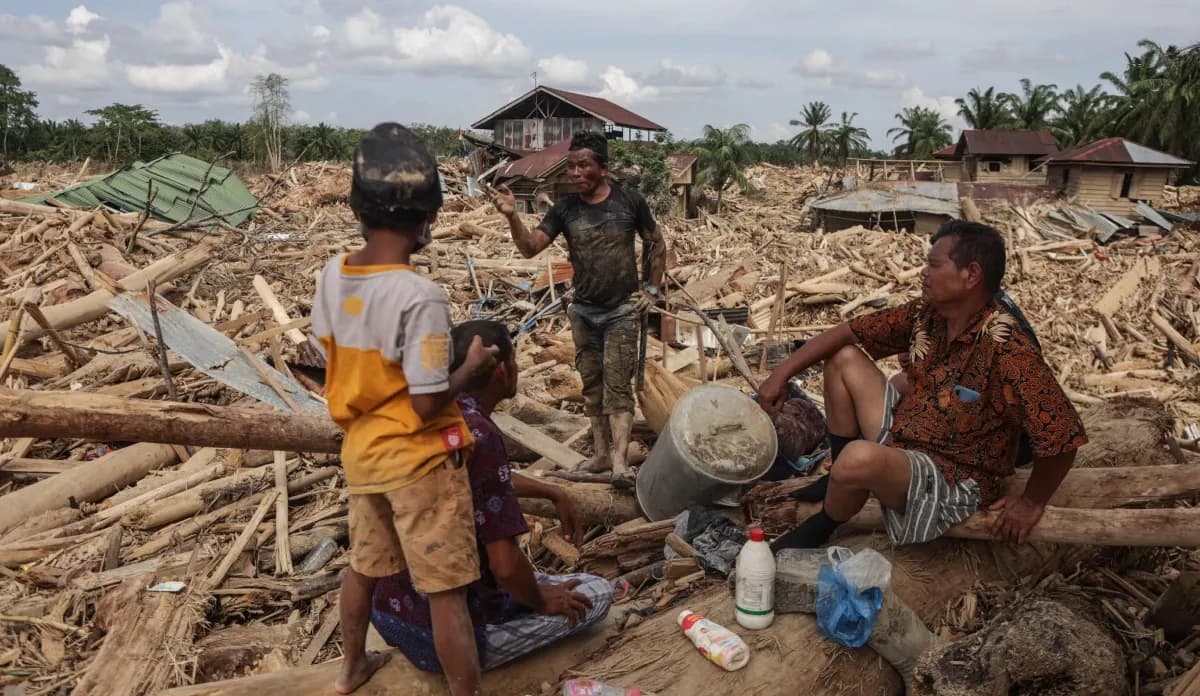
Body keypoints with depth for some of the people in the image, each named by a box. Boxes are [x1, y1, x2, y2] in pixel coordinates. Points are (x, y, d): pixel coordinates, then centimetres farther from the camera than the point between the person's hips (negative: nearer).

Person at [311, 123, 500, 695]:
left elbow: (333, 361, 7)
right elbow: (428, 406, -23)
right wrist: (472, 366, -7)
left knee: (363, 566, 27)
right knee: (447, 593, 6)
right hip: (418, 461, -7)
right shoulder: (421, 297, -26)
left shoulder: (332, 276, -4)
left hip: (360, 451, 8)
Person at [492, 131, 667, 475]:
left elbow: (656, 245, 5)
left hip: (622, 310, -3)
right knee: (591, 385, 10)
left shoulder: (630, 201, -7)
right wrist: (512, 217, -26)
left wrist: (652, 289, 2)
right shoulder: (565, 208, -2)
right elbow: (530, 247, -9)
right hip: (583, 311, 4)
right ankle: (601, 454, 21)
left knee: (617, 385, -8)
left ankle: (620, 462, -10)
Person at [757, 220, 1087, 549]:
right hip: (899, 436, 8)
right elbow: (848, 332, 1)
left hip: (952, 481, -8)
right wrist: (782, 373, -4)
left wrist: (1031, 503, -13)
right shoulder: (925, 314, -6)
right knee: (844, 359, 3)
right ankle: (841, 477, 14)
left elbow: (1063, 434, -26)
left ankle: (822, 526, -2)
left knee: (860, 457, -37)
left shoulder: (1007, 350, -28)